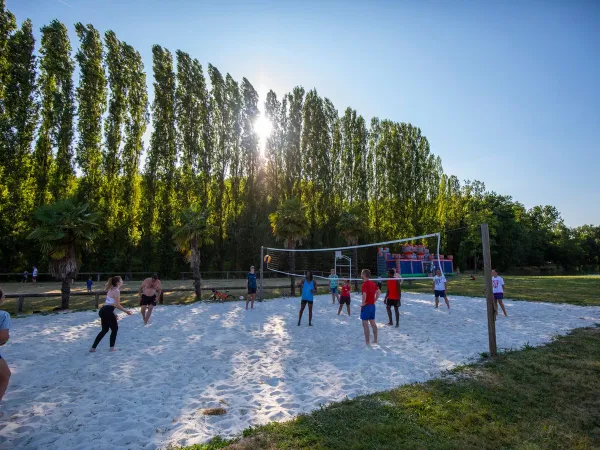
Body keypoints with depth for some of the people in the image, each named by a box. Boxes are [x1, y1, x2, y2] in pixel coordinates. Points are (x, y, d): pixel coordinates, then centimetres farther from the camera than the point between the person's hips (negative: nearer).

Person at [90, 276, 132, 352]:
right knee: (115, 328, 10)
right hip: (108, 312, -9)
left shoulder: (110, 290, 18)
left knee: (104, 330, 20)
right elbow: (117, 305, -14)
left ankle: (93, 347, 20)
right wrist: (126, 311, -5)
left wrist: (113, 313, 26)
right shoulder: (116, 291, -10)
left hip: (103, 310, 9)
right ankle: (112, 347, 14)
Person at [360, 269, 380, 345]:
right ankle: (375, 340, 24)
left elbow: (364, 295, -29)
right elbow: (378, 292, 16)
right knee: (373, 323, 16)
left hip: (366, 305, -8)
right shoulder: (373, 283, 9)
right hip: (372, 305, 8)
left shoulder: (365, 284, -17)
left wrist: (363, 303, -17)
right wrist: (375, 300, 15)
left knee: (365, 324, -2)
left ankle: (367, 342, 2)